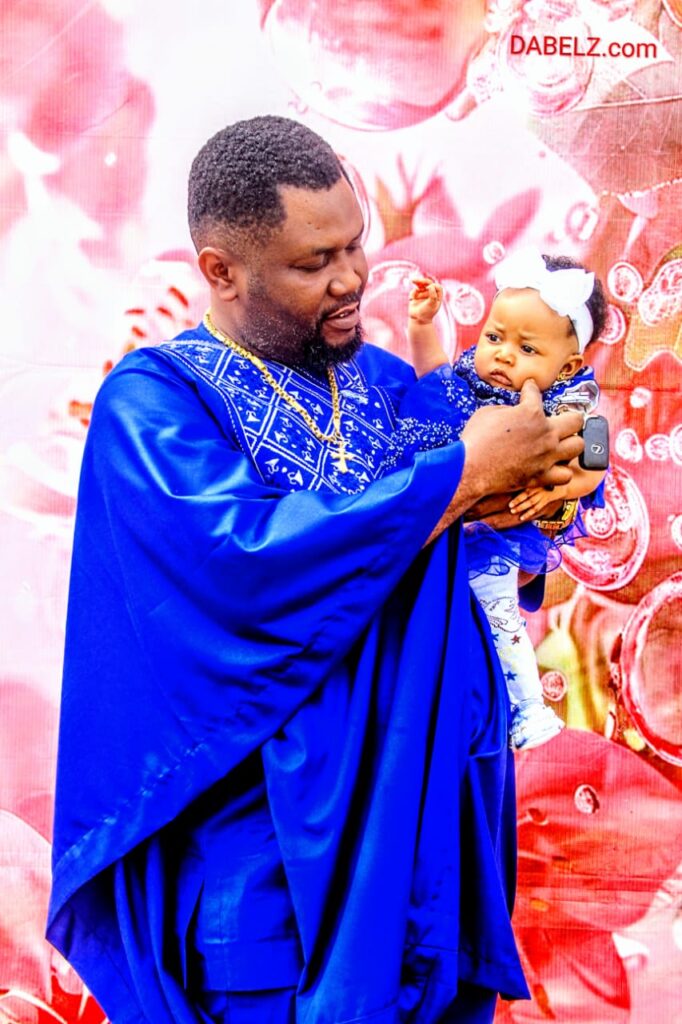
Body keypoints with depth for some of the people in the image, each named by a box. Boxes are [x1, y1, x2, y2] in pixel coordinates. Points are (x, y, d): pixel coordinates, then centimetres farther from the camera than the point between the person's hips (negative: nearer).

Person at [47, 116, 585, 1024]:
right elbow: (243, 556, -28)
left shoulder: (387, 380, 6)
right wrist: (464, 473, -21)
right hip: (268, 837, -5)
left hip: (428, 804, 6)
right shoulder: (153, 400, -11)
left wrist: (538, 480, -12)